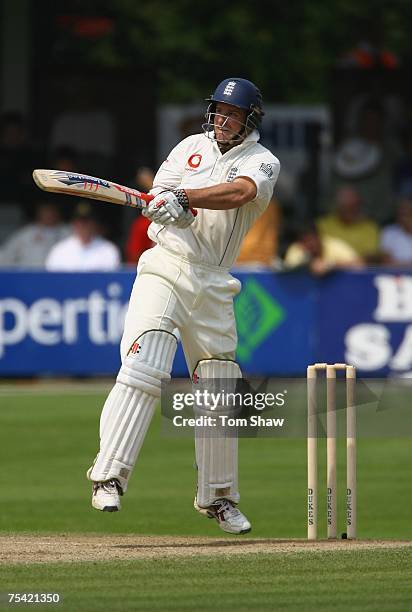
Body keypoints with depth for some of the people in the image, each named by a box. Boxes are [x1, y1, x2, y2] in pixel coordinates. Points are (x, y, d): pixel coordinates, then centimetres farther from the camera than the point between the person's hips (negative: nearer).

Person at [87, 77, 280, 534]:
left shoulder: (262, 162, 1)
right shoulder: (193, 146, 8)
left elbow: (240, 192, -21)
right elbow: (157, 199, 1)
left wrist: (184, 197, -34)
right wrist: (172, 207, -23)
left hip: (213, 286, 1)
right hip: (165, 269, -1)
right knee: (143, 369, -20)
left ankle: (217, 496, 22)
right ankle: (108, 476, -22)